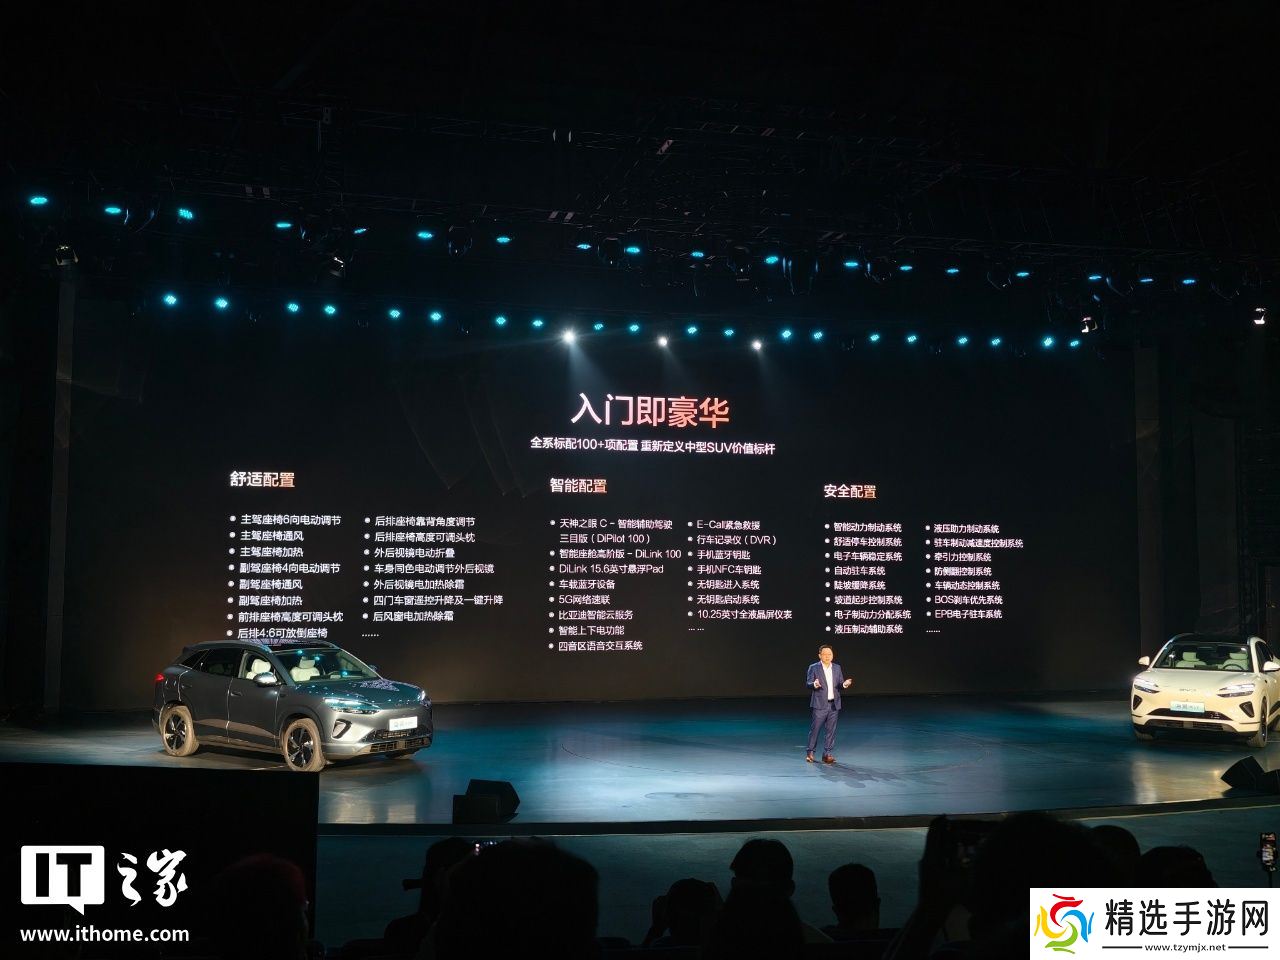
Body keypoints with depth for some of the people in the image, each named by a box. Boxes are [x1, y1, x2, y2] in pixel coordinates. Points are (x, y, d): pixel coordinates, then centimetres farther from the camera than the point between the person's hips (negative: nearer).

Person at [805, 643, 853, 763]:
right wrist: (815, 684, -27)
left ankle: (827, 754, 11)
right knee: (815, 728, -1)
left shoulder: (837, 668, 11)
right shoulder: (813, 668, -1)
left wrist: (844, 684, -11)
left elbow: (840, 685, 12)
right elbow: (808, 684, -5)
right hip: (820, 704, -4)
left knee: (831, 730, 4)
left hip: (834, 705, 4)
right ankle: (810, 752, 13)